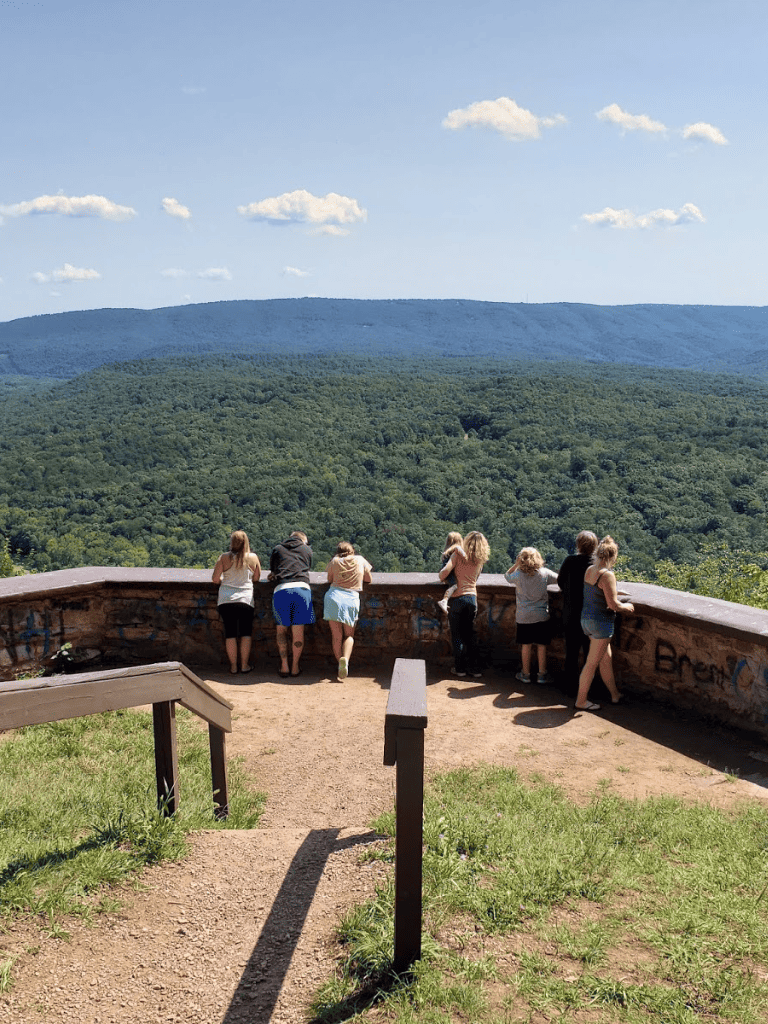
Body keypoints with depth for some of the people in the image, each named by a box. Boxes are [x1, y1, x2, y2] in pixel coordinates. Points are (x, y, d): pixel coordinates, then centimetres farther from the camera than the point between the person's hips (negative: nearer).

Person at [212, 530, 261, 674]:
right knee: (245, 633, 9)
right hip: (245, 599, 0)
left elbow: (215, 578, 1)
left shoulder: (224, 557, -1)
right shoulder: (253, 557, 1)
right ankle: (244, 664, 10)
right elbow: (257, 577, 11)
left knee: (230, 633, 6)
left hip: (226, 600, 1)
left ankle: (233, 666, 10)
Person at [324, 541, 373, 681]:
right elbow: (368, 580, 20)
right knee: (349, 635, 13)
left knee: (336, 636, 8)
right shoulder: (360, 560, 11)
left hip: (334, 598, 0)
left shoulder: (334, 562, 9)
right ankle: (345, 659, -13)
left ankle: (340, 666, 3)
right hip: (352, 600, 0)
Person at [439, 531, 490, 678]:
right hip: (472, 598, 4)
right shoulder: (480, 560, 5)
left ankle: (459, 668, 11)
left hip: (457, 598, -3)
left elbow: (445, 571, -15)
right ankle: (475, 668, 13)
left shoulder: (458, 554, -7)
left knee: (456, 634, 7)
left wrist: (442, 578, 8)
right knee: (470, 634, 13)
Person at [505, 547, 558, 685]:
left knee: (526, 645, 9)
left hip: (523, 616, 0)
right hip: (541, 616, 0)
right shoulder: (544, 573, -8)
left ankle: (526, 674, 17)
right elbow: (559, 578, 7)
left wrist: (516, 564, 3)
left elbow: (507, 576, 11)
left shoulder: (518, 575, -10)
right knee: (541, 645, 7)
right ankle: (542, 675, 12)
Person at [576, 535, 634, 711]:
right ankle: (581, 700, 10)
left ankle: (615, 695, 31)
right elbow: (613, 604, -21)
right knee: (592, 663, 2)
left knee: (606, 659, 20)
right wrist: (626, 606, -2)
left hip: (586, 618, 9)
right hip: (601, 622, -9)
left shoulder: (589, 570, 4)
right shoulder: (607, 575, -21)